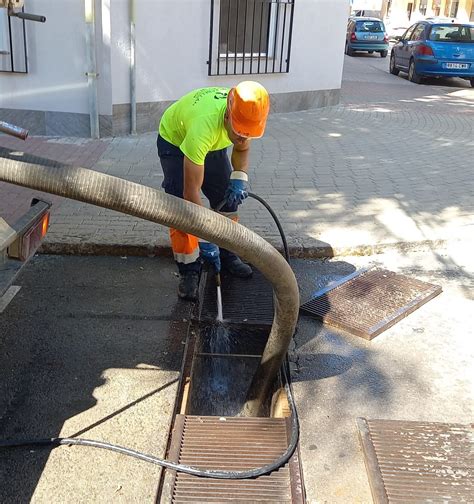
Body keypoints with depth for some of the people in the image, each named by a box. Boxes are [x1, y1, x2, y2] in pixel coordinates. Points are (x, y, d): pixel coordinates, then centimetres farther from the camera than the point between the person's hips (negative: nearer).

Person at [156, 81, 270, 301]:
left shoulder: (247, 116, -28)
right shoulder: (204, 125, -46)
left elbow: (241, 149, -3)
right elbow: (191, 191, -42)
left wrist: (239, 178, -22)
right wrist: (205, 239, -40)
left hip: (213, 144, 6)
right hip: (174, 141, -5)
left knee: (227, 199, 3)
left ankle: (227, 255, 21)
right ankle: (189, 271, -2)